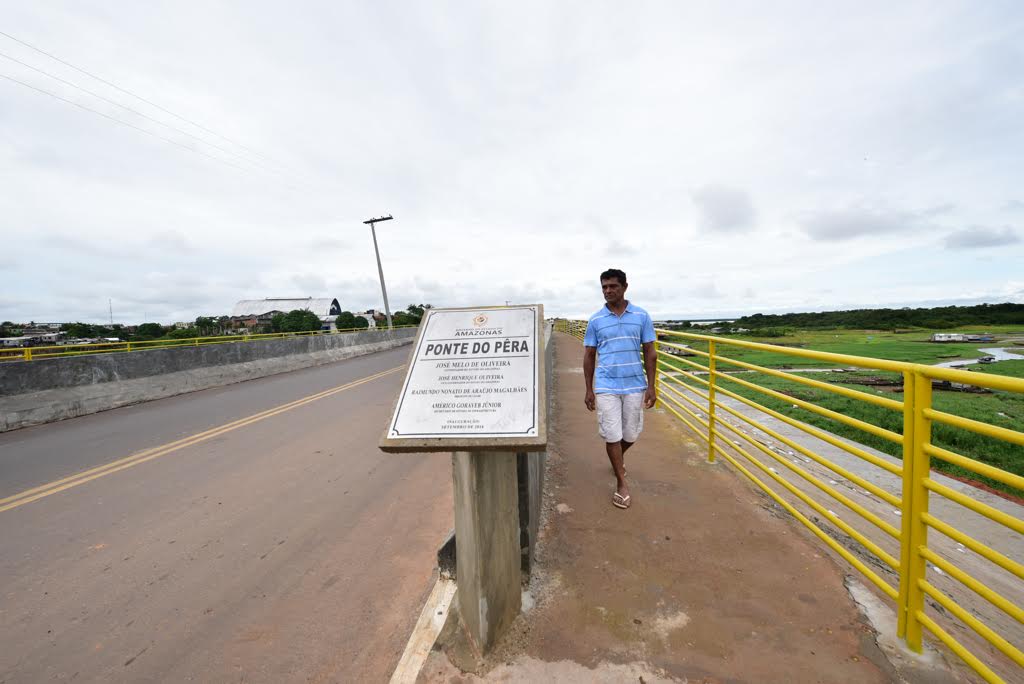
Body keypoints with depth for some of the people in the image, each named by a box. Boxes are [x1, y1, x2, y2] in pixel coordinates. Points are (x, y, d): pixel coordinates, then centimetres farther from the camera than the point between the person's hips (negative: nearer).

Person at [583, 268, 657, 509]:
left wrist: (651, 387, -2)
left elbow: (650, 353, 3)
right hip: (606, 387, -1)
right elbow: (589, 356, 5)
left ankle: (618, 457, 45)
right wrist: (589, 390, 2)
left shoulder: (641, 316, 1)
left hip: (635, 386, 1)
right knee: (612, 435, 0)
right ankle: (621, 484, 17)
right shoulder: (595, 320, 1)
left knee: (631, 434, 12)